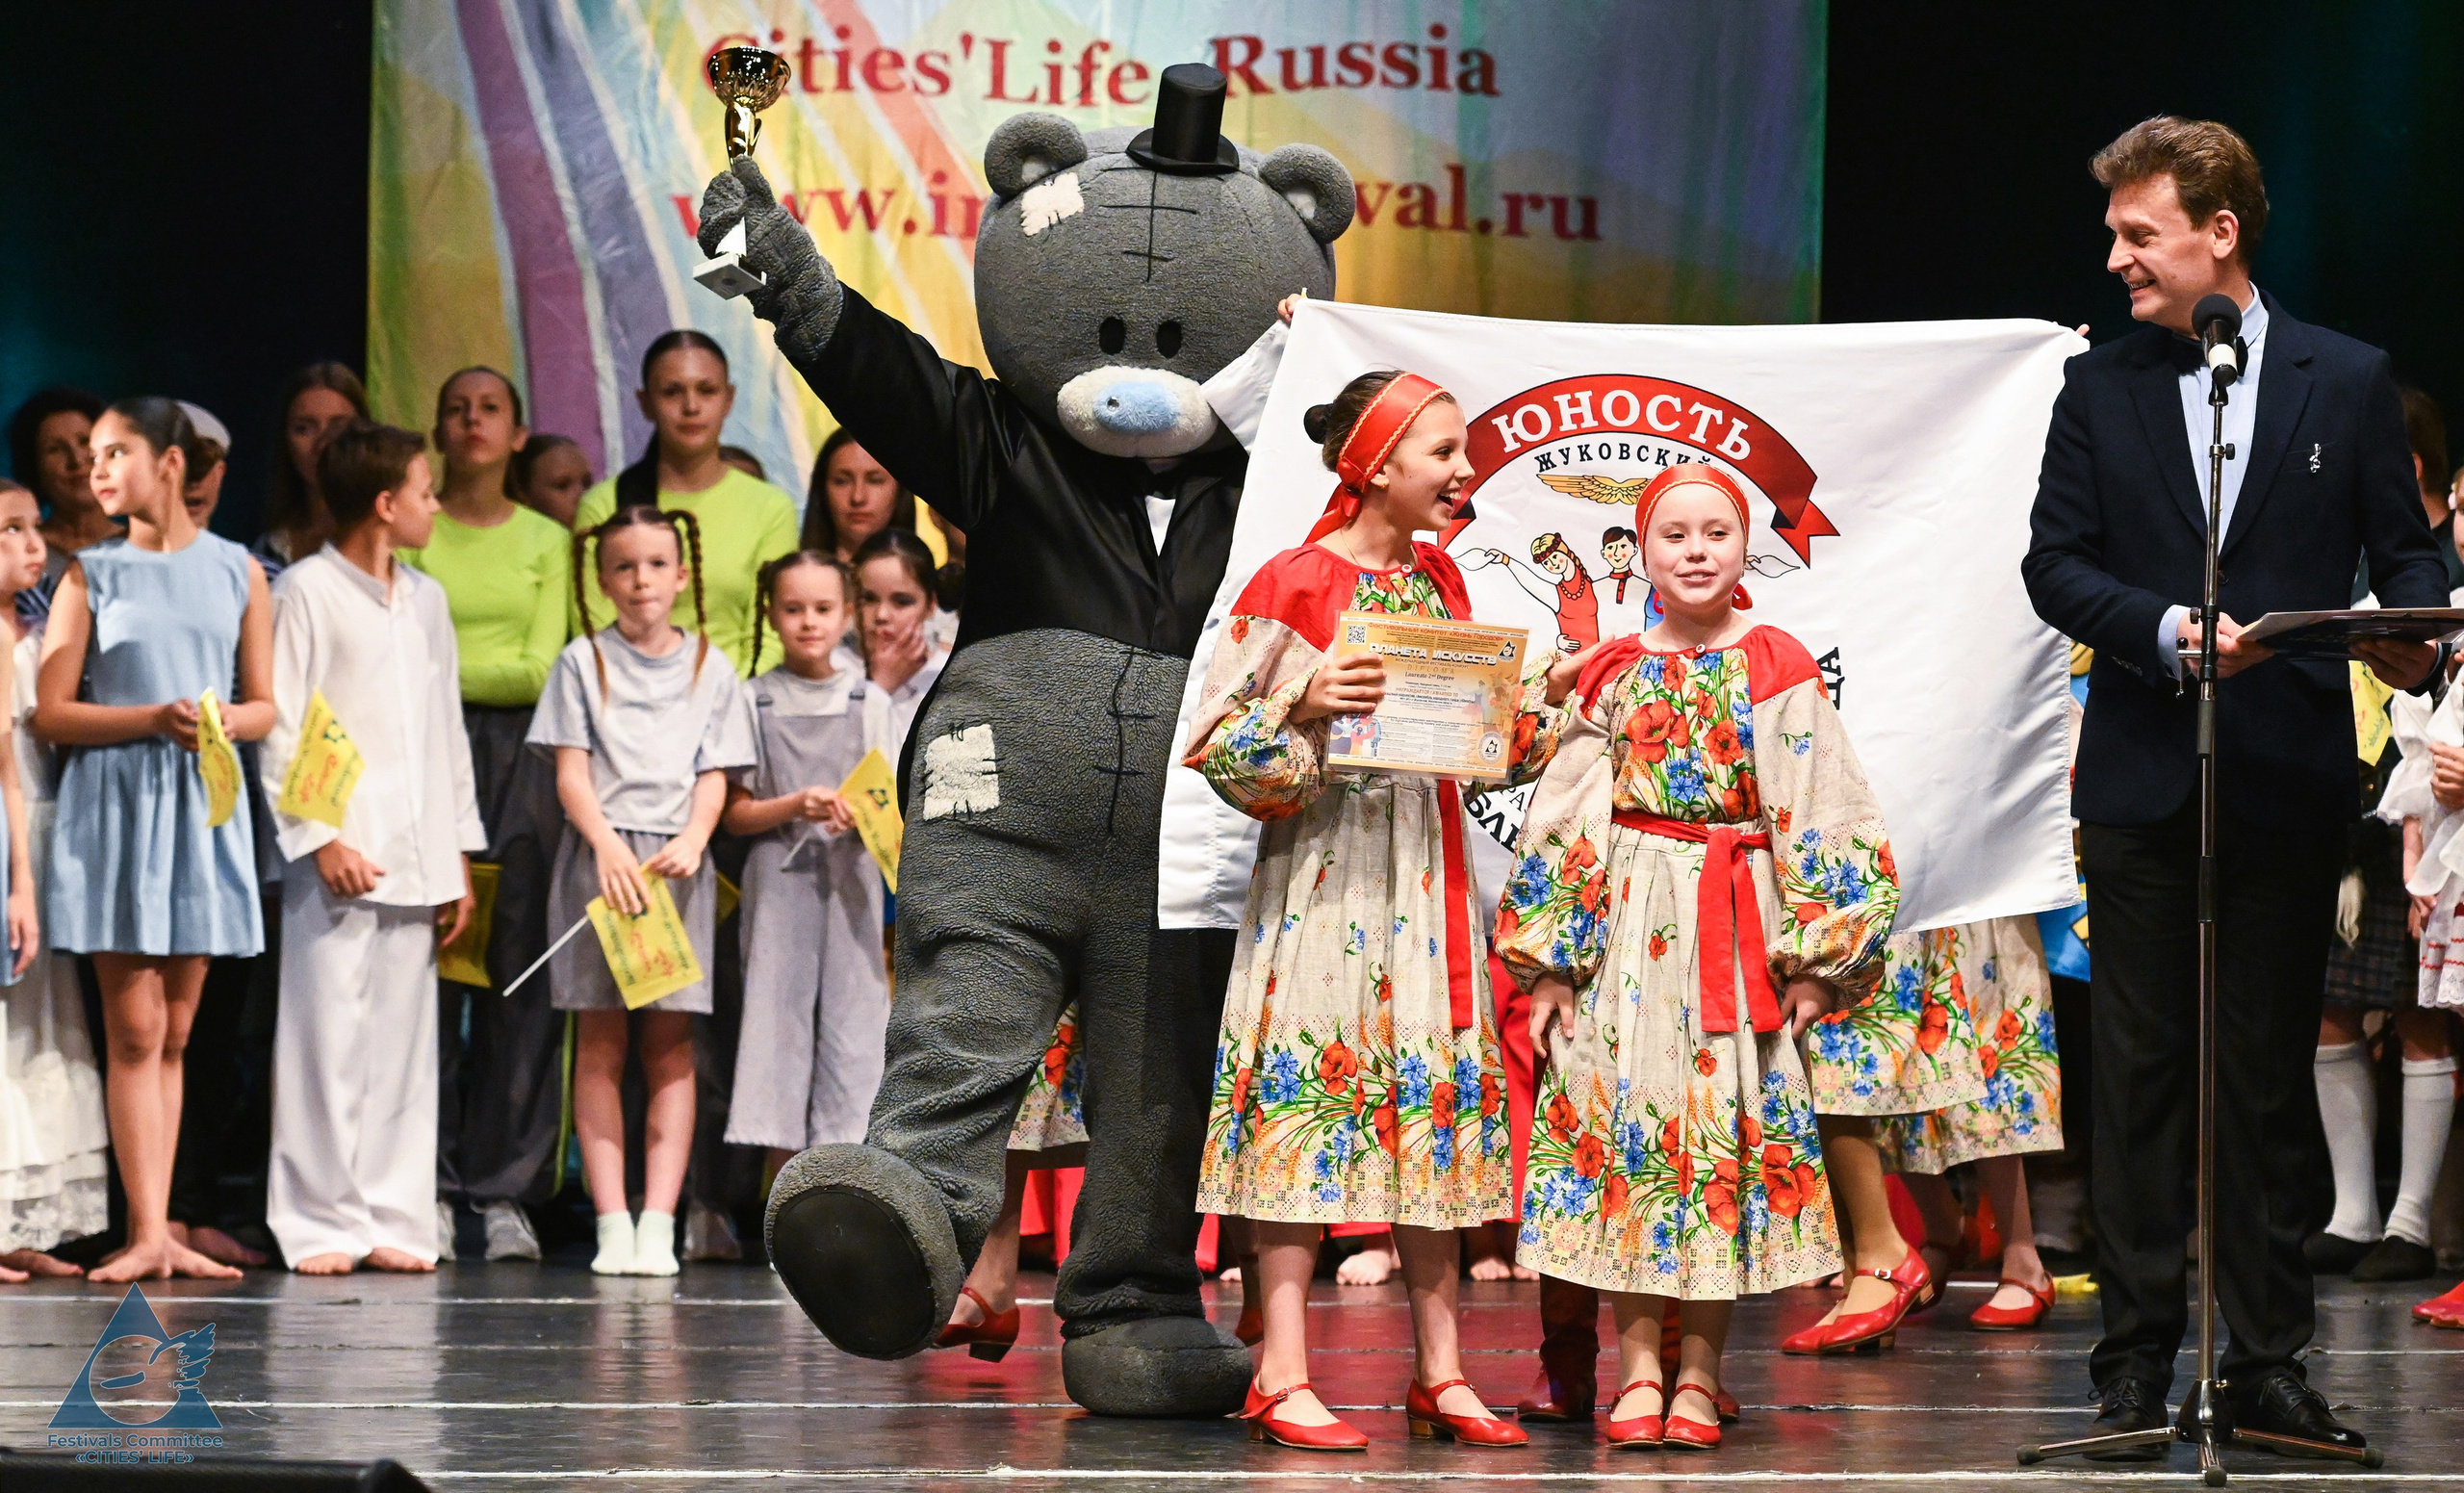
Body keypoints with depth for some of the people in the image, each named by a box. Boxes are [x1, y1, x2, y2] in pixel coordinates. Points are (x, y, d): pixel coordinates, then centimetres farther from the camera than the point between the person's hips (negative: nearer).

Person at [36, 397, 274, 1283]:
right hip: (114, 807, -2)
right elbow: (52, 713, -2)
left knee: (173, 1032, 5)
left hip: (203, 809, 2)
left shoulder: (236, 572, 8)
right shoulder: (91, 574, 3)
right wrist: (153, 719, -16)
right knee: (133, 1027, -6)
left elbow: (265, 705, 10)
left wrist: (230, 721, -13)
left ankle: (158, 1232, 8)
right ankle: (147, 1234, -8)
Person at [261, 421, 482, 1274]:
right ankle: (320, 1225, -5)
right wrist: (320, 837, -14)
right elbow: (279, 730, -7)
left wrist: (460, 853, 15)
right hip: (340, 860, -6)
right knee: (328, 1035, -7)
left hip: (417, 859, 6)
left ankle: (395, 1222, 8)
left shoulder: (425, 599, 18)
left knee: (405, 1043, 5)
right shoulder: (305, 593, -2)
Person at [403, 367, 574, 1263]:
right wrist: (496, 670, -6)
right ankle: (428, 1189, -5)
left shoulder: (546, 540, 13)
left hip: (520, 758, 1)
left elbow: (542, 670, 2)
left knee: (517, 972, -3)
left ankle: (506, 1192, -1)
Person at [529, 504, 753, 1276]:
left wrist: (691, 841, -12)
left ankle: (659, 1222, -4)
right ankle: (611, 1223, -3)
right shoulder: (582, 662, 7)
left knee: (671, 1044, -2)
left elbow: (714, 777, 7)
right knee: (600, 1042, -2)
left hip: (677, 860, 1)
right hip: (599, 856, -1)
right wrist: (609, 845, -16)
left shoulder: (709, 667, 11)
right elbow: (571, 773, 0)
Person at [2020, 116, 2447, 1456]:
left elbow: (2403, 549, 5)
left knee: (2272, 1074, 5)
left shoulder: (2348, 381, 4)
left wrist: (2414, 636, -18)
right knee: (2139, 1073, 2)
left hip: (2290, 780, -1)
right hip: (2141, 781, 1)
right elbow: (2055, 563, 3)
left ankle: (2268, 1361, 10)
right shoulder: (2099, 388, 7)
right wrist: (2168, 631, -14)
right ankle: (2137, 1358, 7)